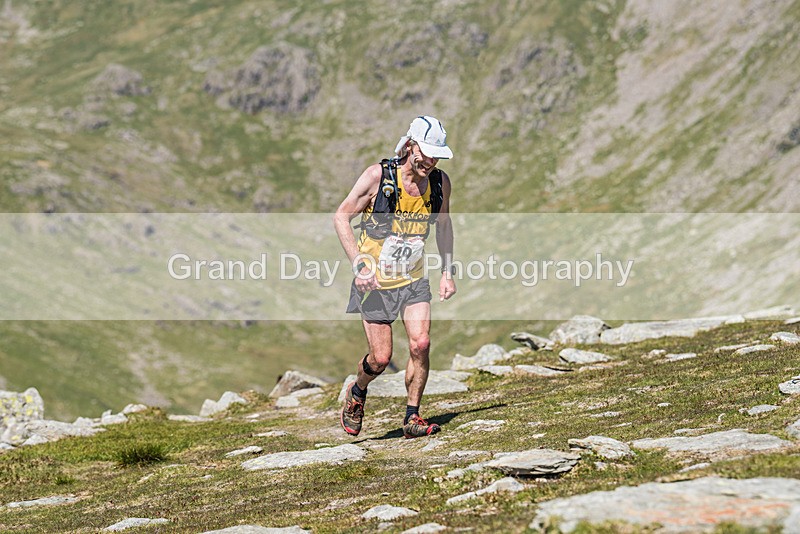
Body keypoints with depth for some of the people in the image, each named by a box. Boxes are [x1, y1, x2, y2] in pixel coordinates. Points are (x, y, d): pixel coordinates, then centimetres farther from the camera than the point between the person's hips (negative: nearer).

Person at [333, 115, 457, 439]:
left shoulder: (441, 182, -4)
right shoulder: (378, 175, -17)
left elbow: (443, 225, 14)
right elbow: (341, 217, -10)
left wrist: (447, 272, 7)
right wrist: (359, 264, -19)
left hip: (414, 279, 3)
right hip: (375, 280, -3)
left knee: (420, 344, -13)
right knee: (381, 358, -3)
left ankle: (412, 418, 2)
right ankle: (356, 393, 30)